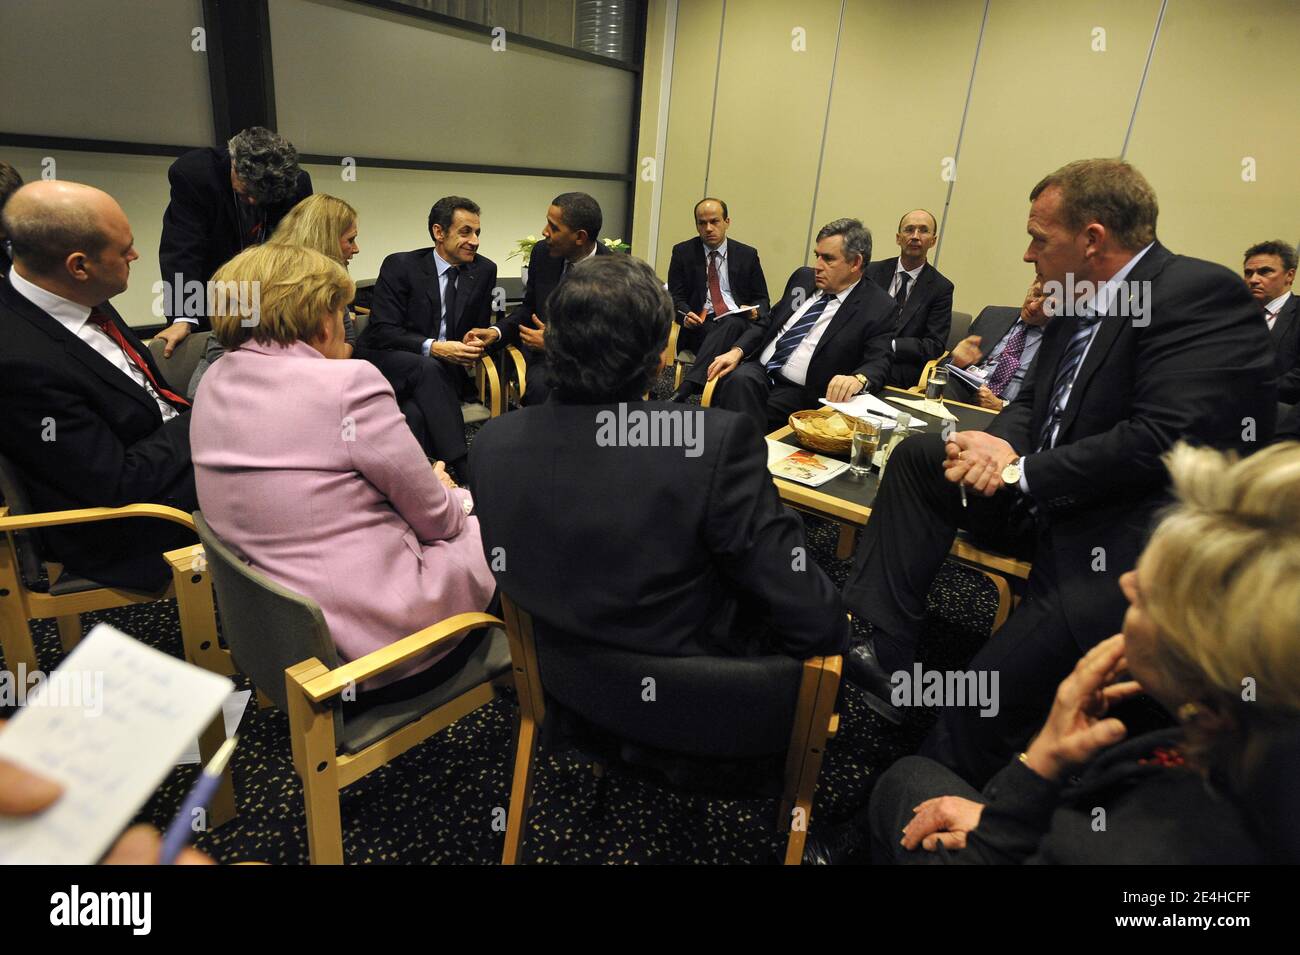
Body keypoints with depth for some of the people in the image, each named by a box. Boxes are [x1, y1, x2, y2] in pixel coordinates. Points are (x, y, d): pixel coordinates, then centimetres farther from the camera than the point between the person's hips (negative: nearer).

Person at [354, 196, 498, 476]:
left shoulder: (484, 270, 5)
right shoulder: (399, 266, -6)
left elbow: (480, 328, 13)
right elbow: (383, 331, -12)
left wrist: (473, 345, -13)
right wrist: (432, 348, -28)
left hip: (443, 369, 3)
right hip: (386, 362, -2)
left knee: (415, 413, -33)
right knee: (427, 368, -37)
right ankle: (464, 469, -40)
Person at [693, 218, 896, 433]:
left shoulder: (879, 308, -3)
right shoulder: (803, 277, 14)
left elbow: (878, 364, -11)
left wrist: (857, 379, -34)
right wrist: (737, 351, 2)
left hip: (800, 393, -5)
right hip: (759, 369, 5)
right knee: (739, 379, -29)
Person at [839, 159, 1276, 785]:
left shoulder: (1201, 294, -15)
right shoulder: (1078, 304, 9)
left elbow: (1166, 440, -25)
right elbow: (1032, 403, 14)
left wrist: (1019, 472, -18)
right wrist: (1001, 444, -9)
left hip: (1132, 543, -9)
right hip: (1054, 503, 9)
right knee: (917, 457, 2)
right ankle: (882, 651, -2)